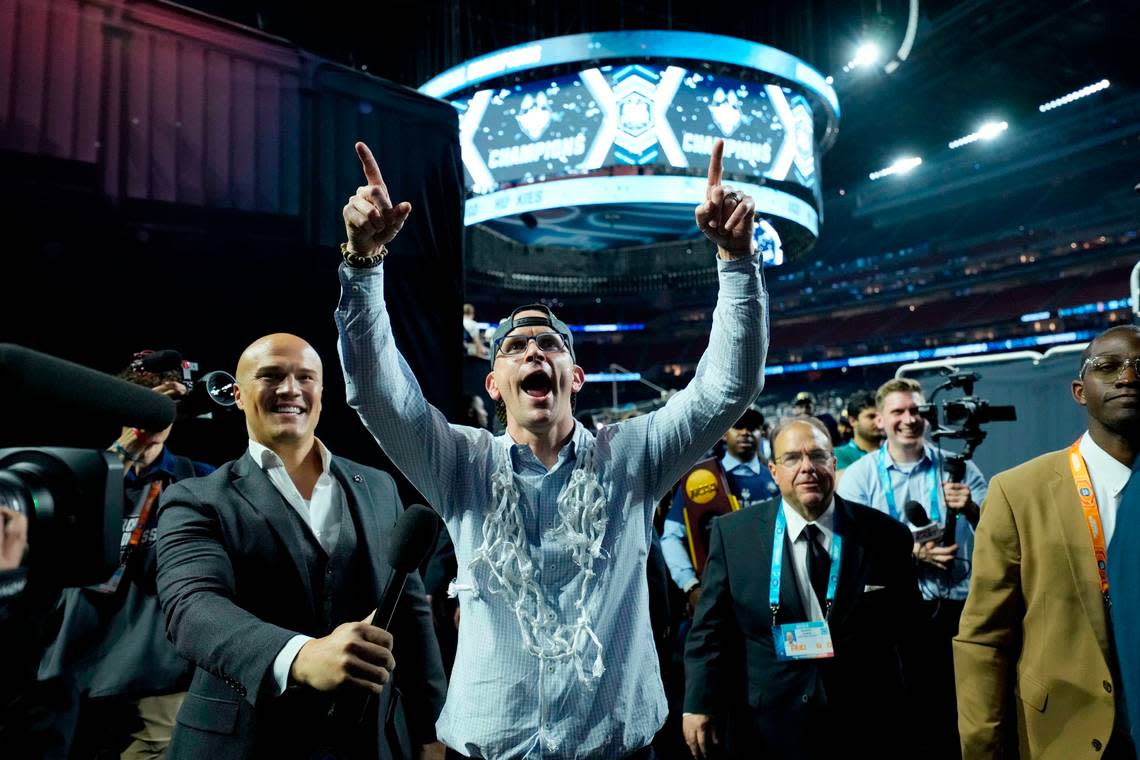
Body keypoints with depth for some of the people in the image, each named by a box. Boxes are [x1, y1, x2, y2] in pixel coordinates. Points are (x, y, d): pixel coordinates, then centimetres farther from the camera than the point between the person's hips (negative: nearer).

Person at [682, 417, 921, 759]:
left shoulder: (886, 535, -4)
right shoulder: (733, 533, -6)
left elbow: (908, 630, 2)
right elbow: (711, 628, -4)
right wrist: (699, 703, -10)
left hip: (865, 730, 1)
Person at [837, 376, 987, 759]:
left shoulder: (959, 468, 3)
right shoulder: (859, 476, -1)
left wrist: (971, 510, -16)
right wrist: (913, 552, -19)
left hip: (956, 609, 1)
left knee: (958, 712, 10)